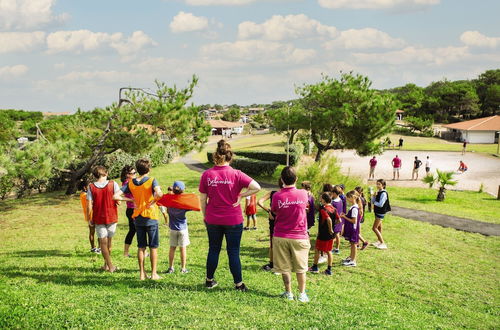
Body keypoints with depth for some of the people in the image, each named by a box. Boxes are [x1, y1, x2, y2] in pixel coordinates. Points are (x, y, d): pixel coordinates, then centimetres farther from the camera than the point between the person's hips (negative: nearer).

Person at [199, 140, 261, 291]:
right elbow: (257, 187, -19)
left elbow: (202, 199, 0)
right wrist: (241, 196, -8)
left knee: (213, 250, 17)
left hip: (213, 220, 2)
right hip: (233, 220, -2)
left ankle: (209, 280, 28)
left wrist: (205, 216, 12)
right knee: (233, 252, 7)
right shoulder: (236, 174, -10)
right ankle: (238, 284, 12)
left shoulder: (207, 175, -5)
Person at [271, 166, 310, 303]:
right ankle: (302, 294, 15)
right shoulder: (303, 194, -9)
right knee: (301, 268, 11)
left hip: (281, 237, 0)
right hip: (300, 237, 0)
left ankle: (288, 293, 19)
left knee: (285, 267, 11)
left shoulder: (277, 196, -12)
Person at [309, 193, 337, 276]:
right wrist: (332, 227, 12)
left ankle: (315, 267, 20)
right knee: (329, 251, 13)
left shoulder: (323, 209, -18)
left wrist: (330, 229, -21)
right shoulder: (333, 209, 4)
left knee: (317, 250, 10)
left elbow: (329, 219, -32)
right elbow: (339, 220, 5)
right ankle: (329, 269, 14)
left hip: (323, 234, -7)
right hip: (330, 235, 7)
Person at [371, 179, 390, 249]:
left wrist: (375, 203, -6)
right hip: (377, 211, 9)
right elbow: (372, 201, 9)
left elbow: (380, 204, -23)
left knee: (374, 228, -11)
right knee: (379, 227, 19)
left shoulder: (383, 193, -18)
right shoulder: (378, 192, 8)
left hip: (381, 212, -9)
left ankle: (383, 243, -9)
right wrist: (374, 195, -8)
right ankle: (379, 241, 33)